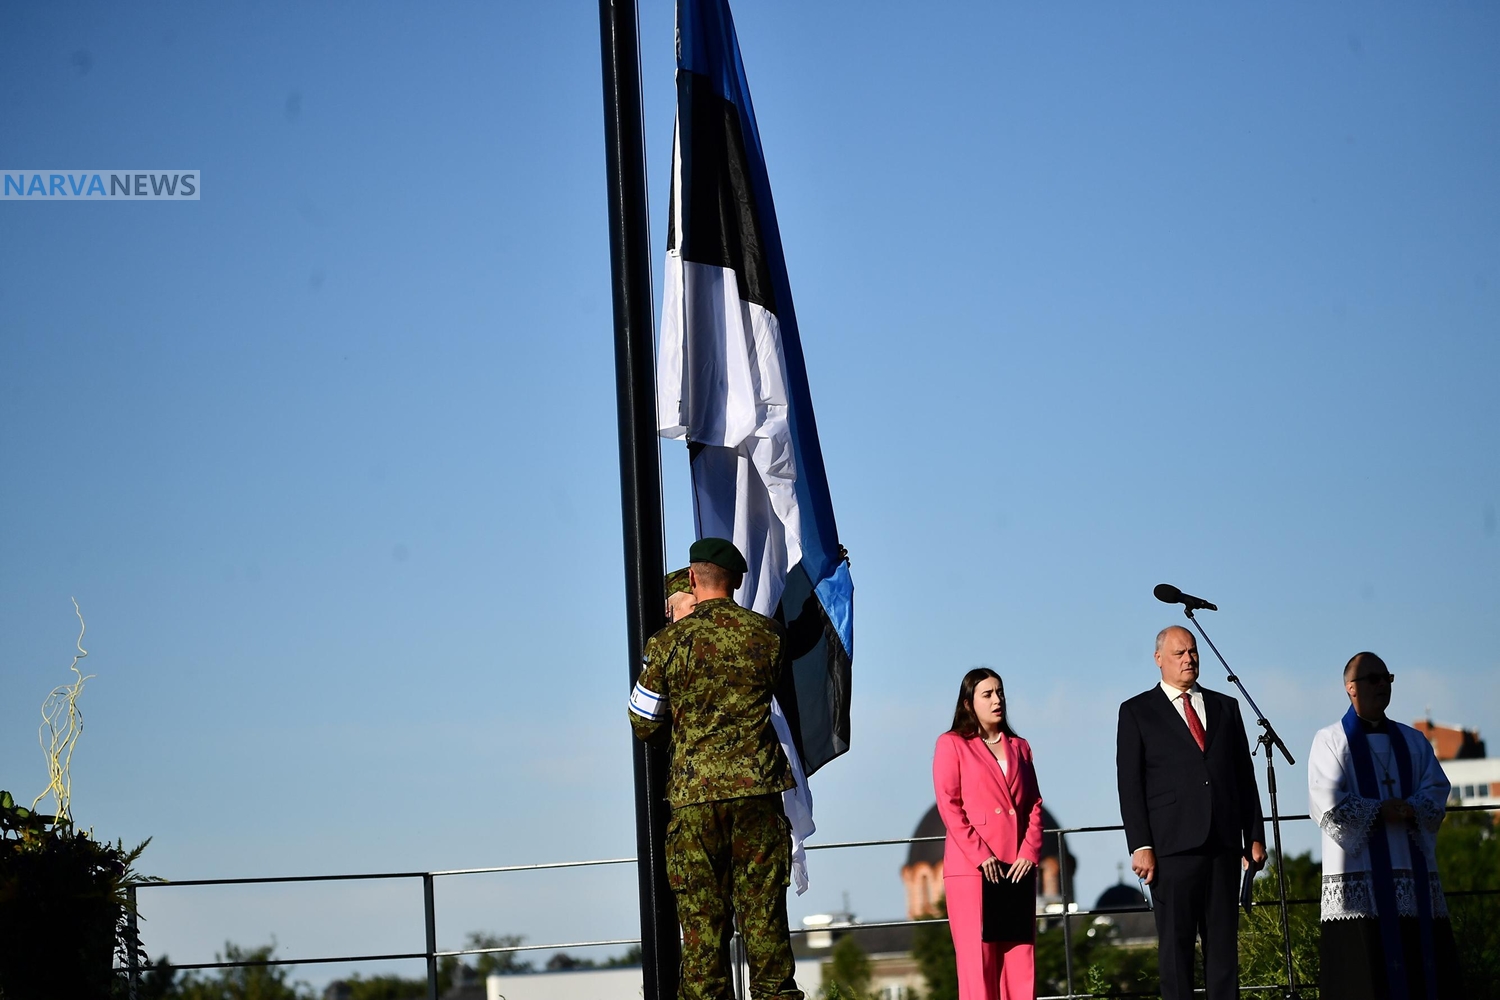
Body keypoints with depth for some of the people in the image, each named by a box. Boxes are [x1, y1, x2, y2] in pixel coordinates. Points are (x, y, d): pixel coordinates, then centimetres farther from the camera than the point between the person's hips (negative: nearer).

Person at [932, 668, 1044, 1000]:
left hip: (1016, 868, 4)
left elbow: (1034, 805, 13)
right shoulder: (952, 744, 4)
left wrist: (1030, 851, -3)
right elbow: (949, 805, -4)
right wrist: (980, 855, -13)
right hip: (971, 868, -4)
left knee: (1020, 960, 1)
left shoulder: (1019, 747, 19)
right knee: (978, 959, -6)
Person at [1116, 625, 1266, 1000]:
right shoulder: (1137, 712, 5)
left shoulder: (1225, 707, 16)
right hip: (1172, 845, -3)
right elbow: (1130, 784, 0)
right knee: (1176, 942, -2)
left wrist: (1255, 837, 9)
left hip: (1223, 843, 3)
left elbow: (1245, 776, 15)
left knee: (1224, 940, 3)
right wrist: (1140, 845, -9)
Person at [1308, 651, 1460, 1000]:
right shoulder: (1330, 740, 5)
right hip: (1359, 874, -4)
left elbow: (1437, 790, 6)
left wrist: (1409, 809, -13)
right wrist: (1379, 811, -13)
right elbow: (1328, 804, -7)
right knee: (1364, 968, -9)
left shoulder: (1413, 741, 19)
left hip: (1415, 869, 4)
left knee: (1421, 961, -2)